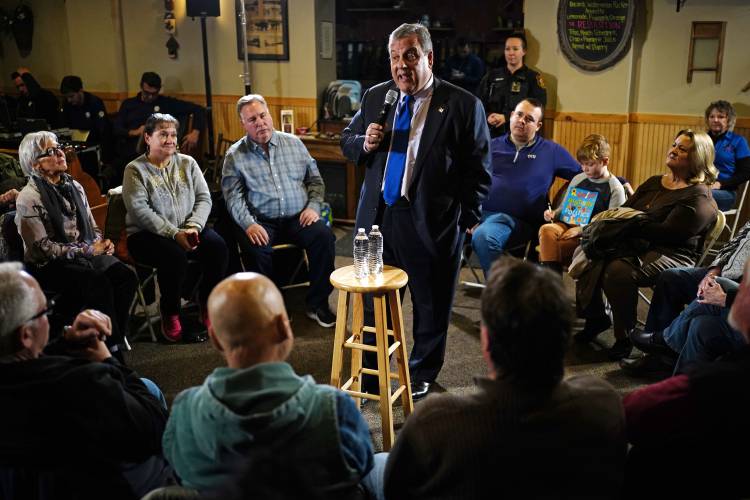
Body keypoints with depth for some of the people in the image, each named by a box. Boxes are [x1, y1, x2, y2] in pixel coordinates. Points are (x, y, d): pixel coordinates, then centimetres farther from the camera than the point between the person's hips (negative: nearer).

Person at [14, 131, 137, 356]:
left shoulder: (74, 186, 10)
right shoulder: (29, 198, -11)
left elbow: (92, 227, 17)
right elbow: (43, 247, -15)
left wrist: (101, 244, -6)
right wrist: (87, 250, -18)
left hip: (86, 253, 6)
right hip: (47, 266, -6)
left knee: (126, 276, -19)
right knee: (99, 284, -30)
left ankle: (114, 338, -7)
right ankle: (112, 348, -15)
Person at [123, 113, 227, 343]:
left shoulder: (187, 163, 12)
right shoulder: (135, 169, -1)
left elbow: (204, 198, 4)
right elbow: (139, 210, -13)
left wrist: (193, 227, -15)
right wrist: (174, 234, -21)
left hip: (187, 231, 4)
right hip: (147, 235, -4)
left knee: (217, 246, -24)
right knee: (174, 255, -34)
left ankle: (208, 308, -9)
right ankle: (170, 316, -14)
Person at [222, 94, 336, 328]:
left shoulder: (293, 143, 12)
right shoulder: (235, 155, 5)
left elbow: (315, 180, 15)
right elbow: (234, 196, -2)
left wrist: (313, 206, -2)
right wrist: (249, 224, -18)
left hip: (298, 218, 2)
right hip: (262, 222, -2)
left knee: (324, 236, -25)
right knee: (256, 248, -33)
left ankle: (317, 303, -10)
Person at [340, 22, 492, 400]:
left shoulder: (463, 106, -8)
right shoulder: (375, 97, 6)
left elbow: (477, 171, -6)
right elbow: (347, 141, 16)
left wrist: (464, 221, -10)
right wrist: (364, 143, -6)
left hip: (430, 223, -3)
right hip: (377, 217, 4)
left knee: (431, 304, 13)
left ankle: (421, 374, 36)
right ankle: (371, 372, 37)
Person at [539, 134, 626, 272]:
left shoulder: (615, 188, -2)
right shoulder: (577, 180, 15)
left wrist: (581, 229, -15)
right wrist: (554, 214, 1)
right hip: (569, 224, 5)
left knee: (554, 247, -29)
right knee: (546, 229, -28)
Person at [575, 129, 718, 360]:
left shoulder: (699, 197, -7)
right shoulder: (653, 183, 19)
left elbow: (668, 232, -19)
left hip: (672, 254, -8)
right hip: (637, 245, 8)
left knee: (618, 270, -34)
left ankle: (624, 337, -16)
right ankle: (595, 317, 3)